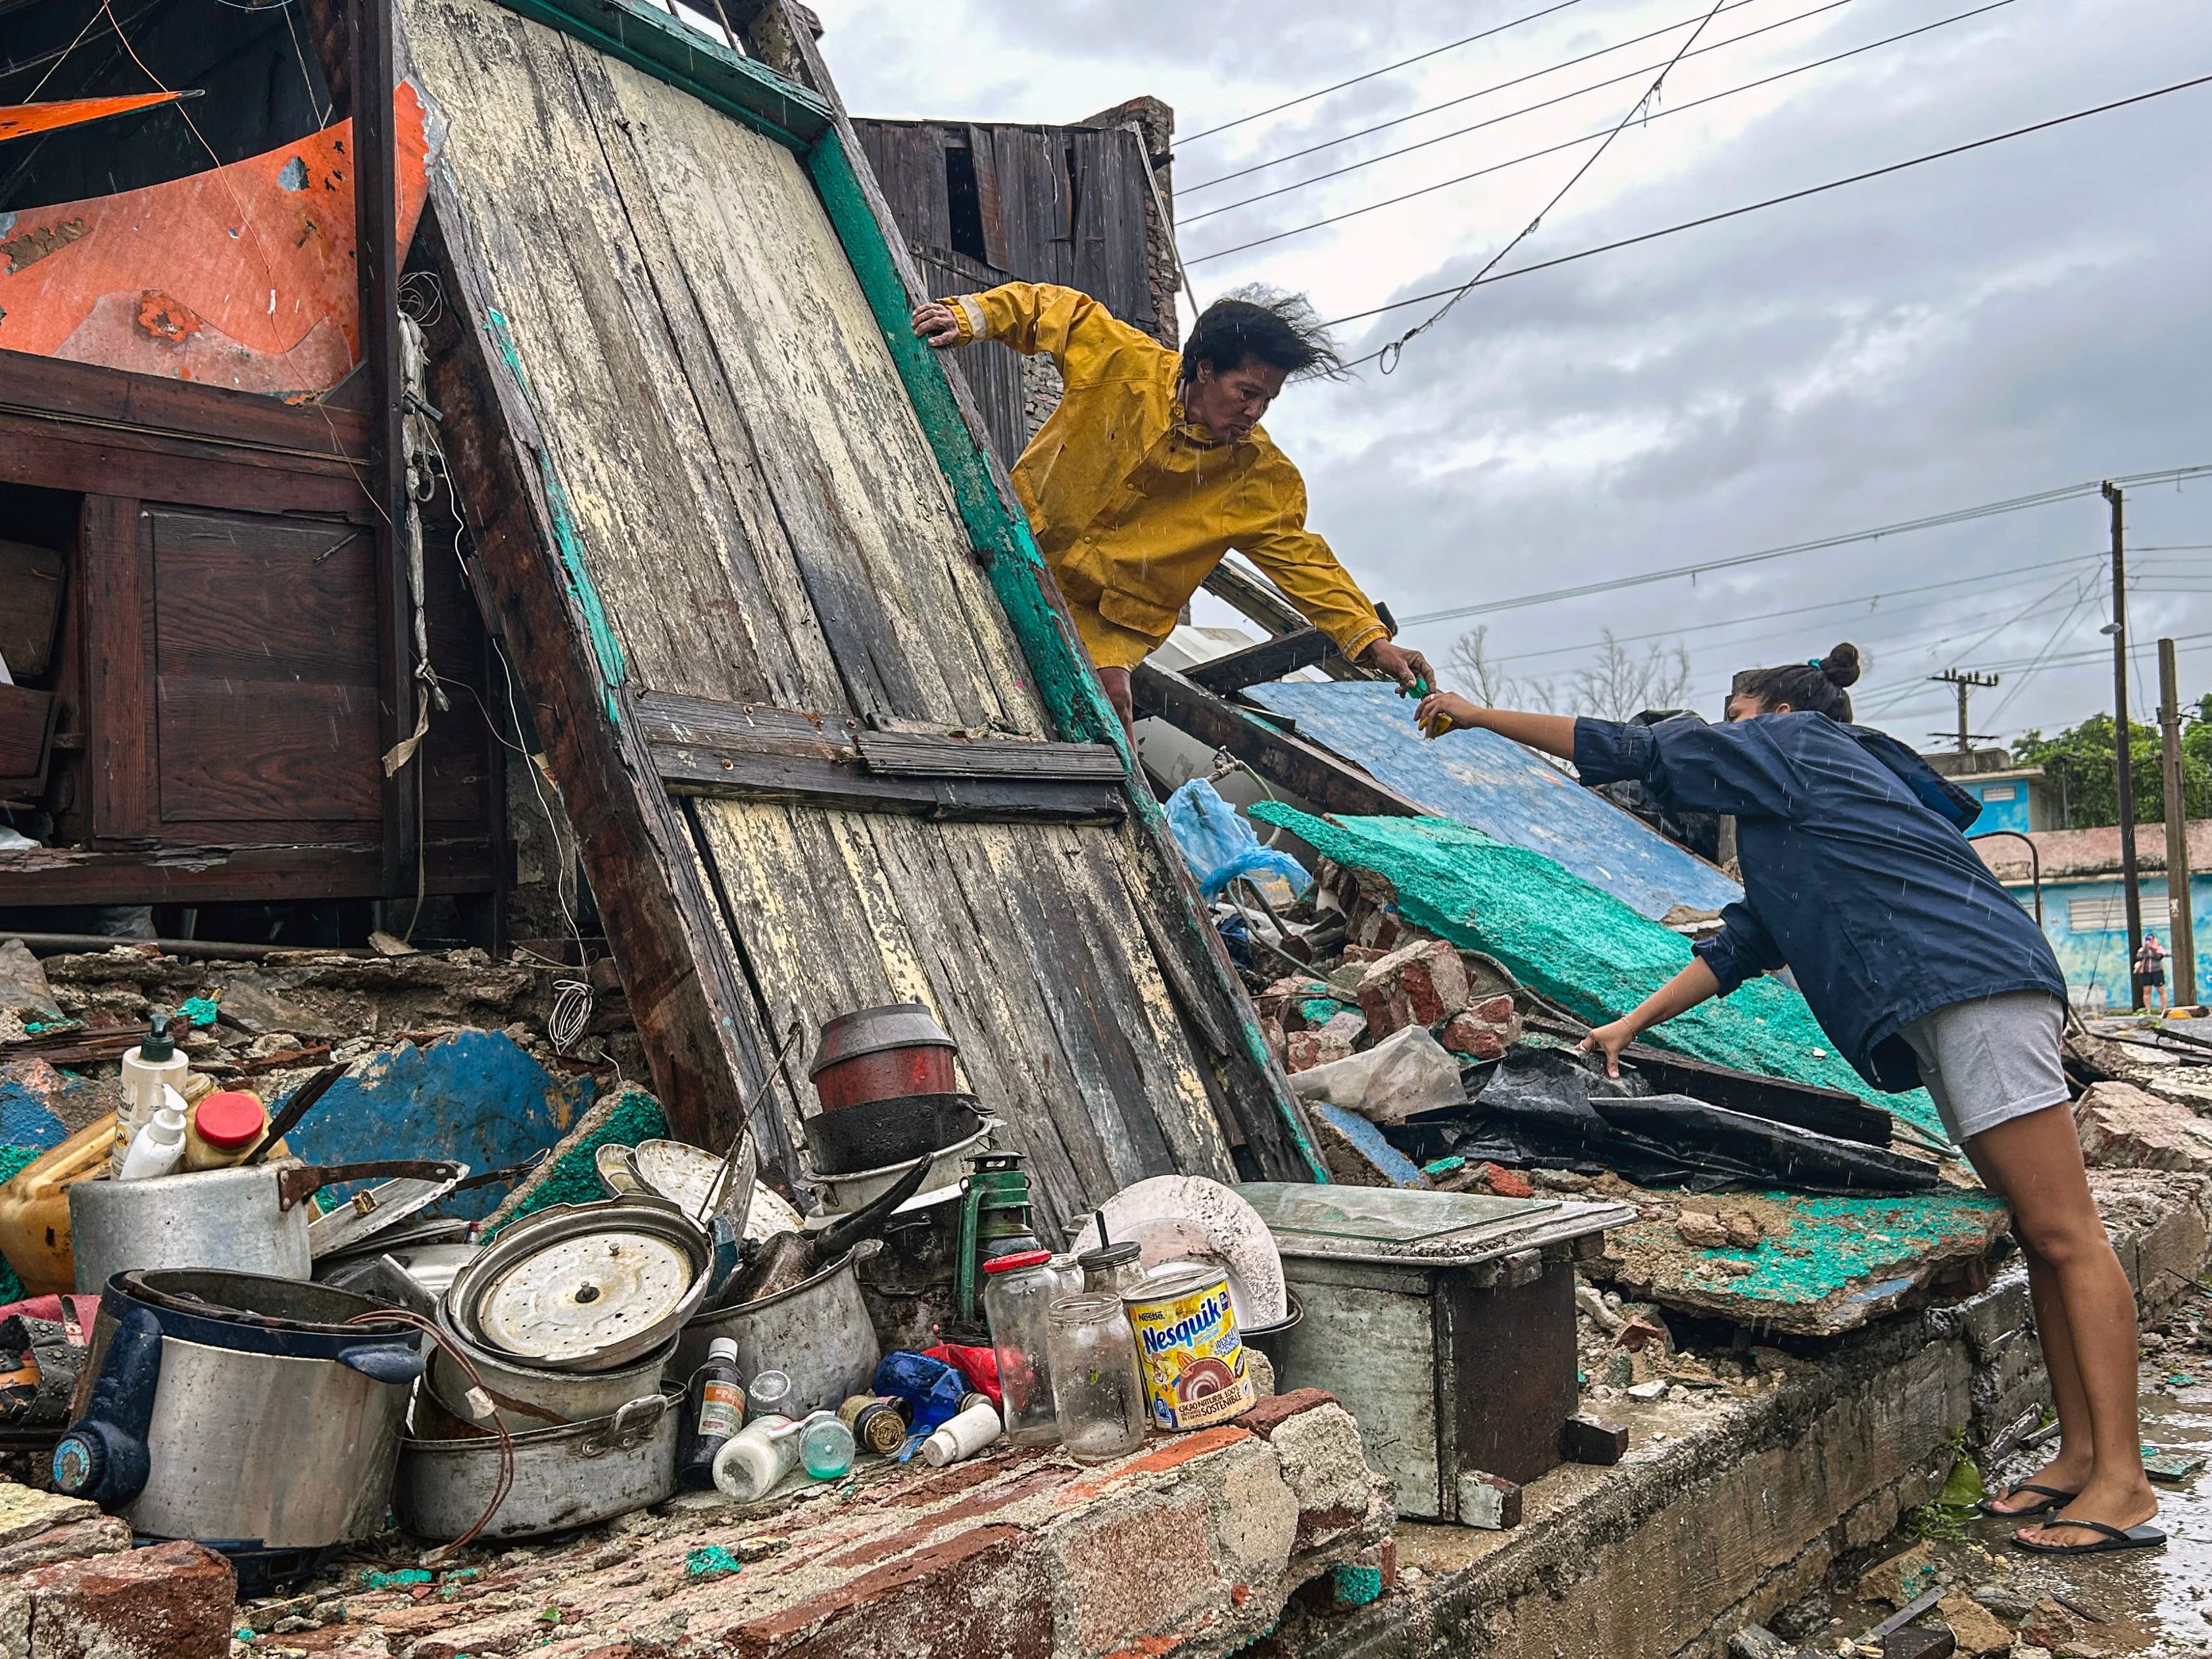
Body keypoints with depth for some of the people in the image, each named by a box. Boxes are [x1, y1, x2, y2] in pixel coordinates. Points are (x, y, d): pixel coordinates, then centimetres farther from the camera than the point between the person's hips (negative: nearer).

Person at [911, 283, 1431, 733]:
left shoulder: (1263, 480, -11)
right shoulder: (1122, 362, -15)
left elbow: (1303, 560, -8)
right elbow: (1051, 307, -3)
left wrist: (1372, 641, -16)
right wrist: (970, 317, -17)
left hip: (1110, 619, -1)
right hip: (1020, 558, 1)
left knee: (1107, 693, -23)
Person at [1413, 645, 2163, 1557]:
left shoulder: (1795, 743, 4)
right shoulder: (1792, 824, 30)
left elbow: (1636, 750, 2)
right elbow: (1742, 944, 27)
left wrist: (1476, 715, 7)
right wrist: (1632, 1025, 22)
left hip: (1977, 984, -10)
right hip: (1945, 1010, 10)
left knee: (2063, 1233, -10)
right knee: (2039, 1236, 8)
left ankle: (2123, 1483, -11)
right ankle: (2081, 1453, 11)